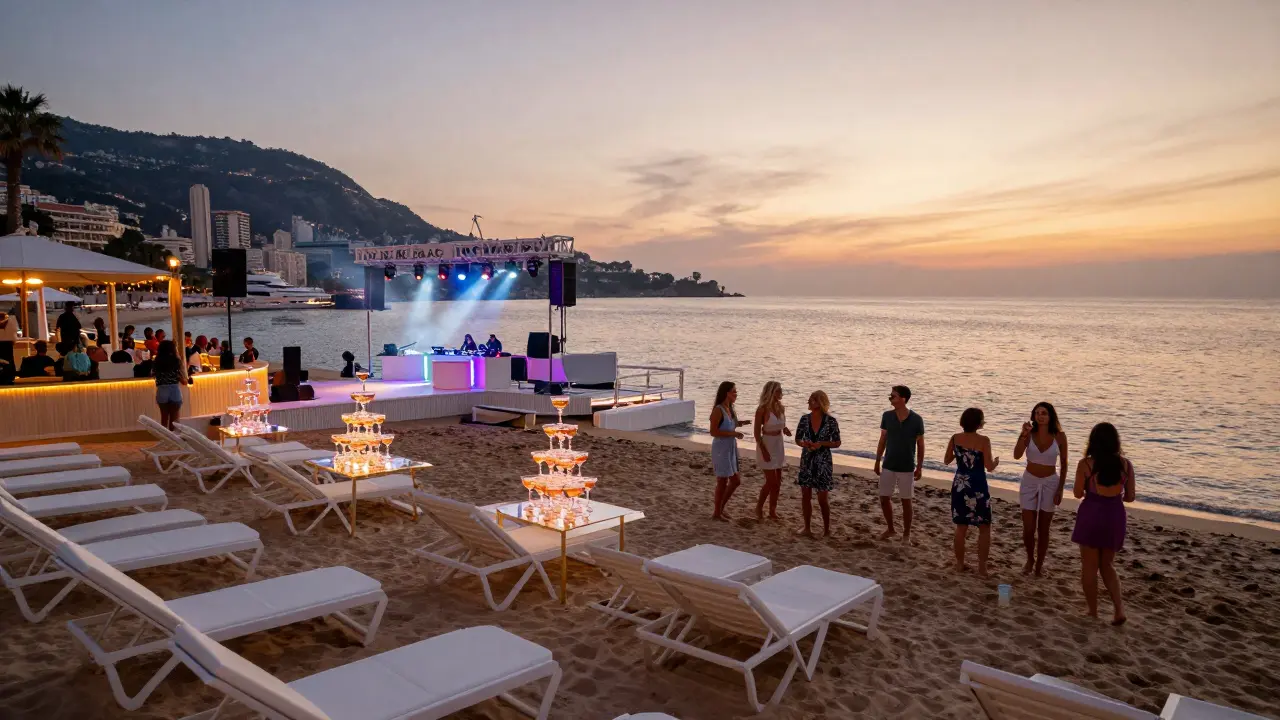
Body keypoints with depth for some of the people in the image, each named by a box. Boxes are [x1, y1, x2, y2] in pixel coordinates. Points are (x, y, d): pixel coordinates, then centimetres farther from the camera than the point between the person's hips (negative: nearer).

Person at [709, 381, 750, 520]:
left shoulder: (731, 409, 7)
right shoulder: (718, 410, -17)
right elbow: (713, 432, -21)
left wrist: (739, 423, 2)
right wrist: (732, 433, -23)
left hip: (731, 448, 9)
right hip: (721, 449, -9)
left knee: (735, 481, 14)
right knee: (722, 481, 2)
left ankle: (721, 508, 29)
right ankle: (717, 513, 16)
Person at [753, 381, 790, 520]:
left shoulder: (781, 408, 4)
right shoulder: (763, 409, -15)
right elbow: (757, 432, -13)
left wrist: (786, 430, -4)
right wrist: (764, 450, -18)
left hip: (778, 445, 7)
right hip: (766, 445, -7)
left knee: (777, 481, 9)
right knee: (771, 481, -5)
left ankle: (772, 511, 19)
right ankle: (759, 507, 14)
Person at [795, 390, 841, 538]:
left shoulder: (830, 421, -9)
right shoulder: (805, 419, 0)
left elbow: (837, 443, -3)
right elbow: (797, 438, 8)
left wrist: (821, 443, -19)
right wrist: (803, 443, -14)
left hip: (823, 463, -3)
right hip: (807, 461, 3)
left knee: (822, 499, 4)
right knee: (805, 496, 7)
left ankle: (826, 528, 23)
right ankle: (807, 528, 21)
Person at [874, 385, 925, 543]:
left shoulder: (916, 420, -10)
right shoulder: (887, 416, -3)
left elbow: (920, 445, -2)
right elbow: (882, 441, 5)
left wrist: (919, 467, -3)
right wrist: (877, 462, 6)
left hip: (907, 468, -3)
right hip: (888, 466, 3)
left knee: (906, 501, 7)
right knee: (884, 499, 6)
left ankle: (906, 533, 22)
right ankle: (890, 529, 27)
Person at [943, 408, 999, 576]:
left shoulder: (955, 438, -1)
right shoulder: (984, 440, -13)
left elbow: (946, 461, 9)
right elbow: (989, 467, -13)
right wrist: (996, 461, 9)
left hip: (960, 486, 4)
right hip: (978, 487, -4)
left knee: (961, 527, 14)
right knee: (984, 527, 11)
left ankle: (960, 563, 21)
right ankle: (982, 566, 10)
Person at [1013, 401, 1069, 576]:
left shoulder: (1059, 436, -8)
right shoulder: (1029, 434, -8)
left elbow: (1064, 464, 0)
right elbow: (1017, 456, -21)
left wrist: (1060, 489, -4)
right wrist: (1023, 434, -31)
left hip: (1050, 483, 0)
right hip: (1029, 482, 0)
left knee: (1043, 529, 7)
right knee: (1028, 529, 1)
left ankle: (1039, 565, 24)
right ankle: (1030, 559, 27)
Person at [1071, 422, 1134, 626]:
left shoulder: (1086, 464, -12)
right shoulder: (1125, 464, -2)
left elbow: (1078, 493, -4)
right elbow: (1130, 497, 4)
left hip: (1091, 514, -3)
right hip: (1115, 515, 3)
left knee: (1089, 566, 10)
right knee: (1107, 565, 19)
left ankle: (1092, 612, 17)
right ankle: (1119, 609, 7)